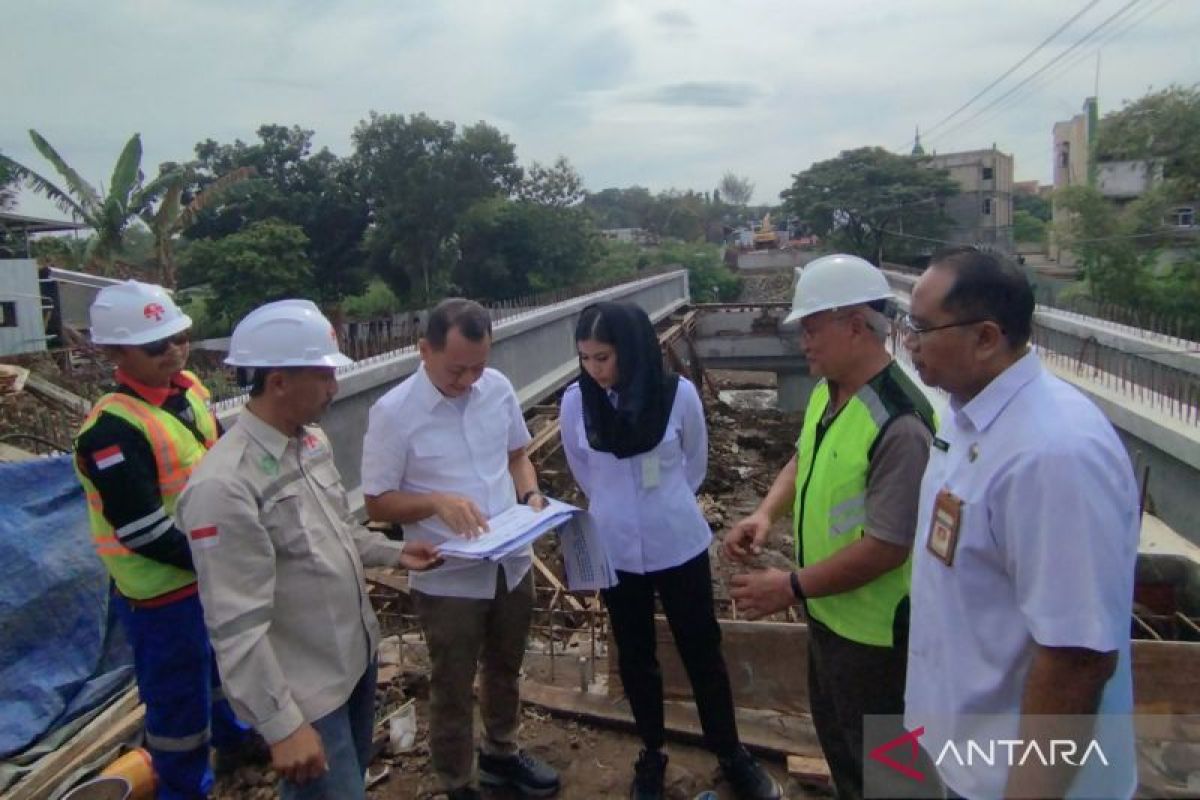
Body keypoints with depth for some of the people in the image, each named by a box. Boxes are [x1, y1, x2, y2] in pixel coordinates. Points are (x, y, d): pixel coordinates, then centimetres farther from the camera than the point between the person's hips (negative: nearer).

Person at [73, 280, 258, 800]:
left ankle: (234, 737, 54)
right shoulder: (112, 431, -27)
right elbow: (145, 535, -27)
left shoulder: (188, 389, -2)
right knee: (178, 695, 10)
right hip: (163, 590, -8)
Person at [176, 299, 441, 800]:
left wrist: (394, 553, 4)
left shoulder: (313, 441, -1)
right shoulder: (224, 487, -28)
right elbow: (238, 625, -27)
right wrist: (282, 726, -23)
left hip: (355, 655, 8)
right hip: (305, 690, -8)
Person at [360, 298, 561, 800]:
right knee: (452, 689, 15)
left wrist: (531, 497, -9)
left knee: (505, 669, 25)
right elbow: (377, 503, -12)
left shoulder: (498, 387, -5)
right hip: (448, 578, -5)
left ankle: (500, 753, 51)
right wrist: (437, 501, -28)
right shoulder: (393, 412, -18)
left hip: (512, 564, 5)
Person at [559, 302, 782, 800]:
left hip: (679, 545, -1)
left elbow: (695, 464, 3)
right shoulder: (575, 401, -11)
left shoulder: (678, 394, -16)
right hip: (615, 550, 2)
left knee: (702, 651, 13)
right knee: (635, 657, 17)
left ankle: (731, 755, 34)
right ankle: (652, 754, 39)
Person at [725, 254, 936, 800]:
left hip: (872, 627, -8)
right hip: (828, 611, 8)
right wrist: (766, 513, -5)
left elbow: (887, 546, -29)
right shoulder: (826, 390, -2)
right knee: (834, 736, 29)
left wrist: (792, 587, -22)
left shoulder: (899, 424, -30)